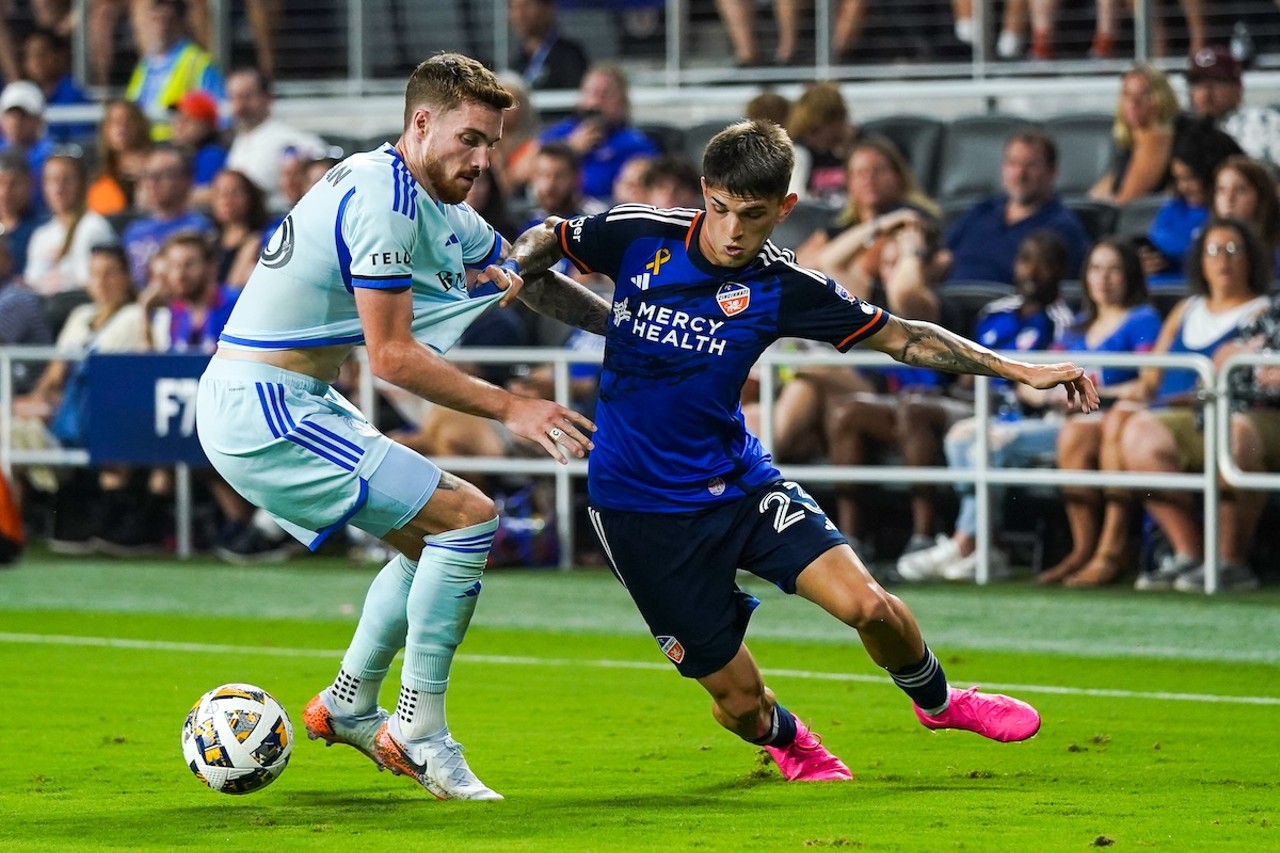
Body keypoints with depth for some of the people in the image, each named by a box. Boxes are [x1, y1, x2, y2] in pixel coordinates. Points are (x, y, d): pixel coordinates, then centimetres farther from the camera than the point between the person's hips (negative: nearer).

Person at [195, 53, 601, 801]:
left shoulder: (437, 207, 12)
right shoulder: (381, 199, -19)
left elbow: (531, 280, 24)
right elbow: (392, 356, -20)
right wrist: (509, 408, -17)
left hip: (288, 403, 10)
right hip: (262, 410, -10)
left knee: (432, 538, 21)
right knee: (468, 517, -12)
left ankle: (348, 706, 30)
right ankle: (418, 733, -7)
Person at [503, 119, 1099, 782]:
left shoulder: (781, 288, -9)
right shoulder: (638, 236, -11)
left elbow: (901, 337, -2)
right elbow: (546, 241, 9)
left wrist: (1020, 369, -7)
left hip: (739, 483, 1)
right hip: (638, 505, -1)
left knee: (866, 604, -19)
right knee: (738, 699, -1)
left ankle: (936, 700, 15)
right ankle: (787, 741, 38)